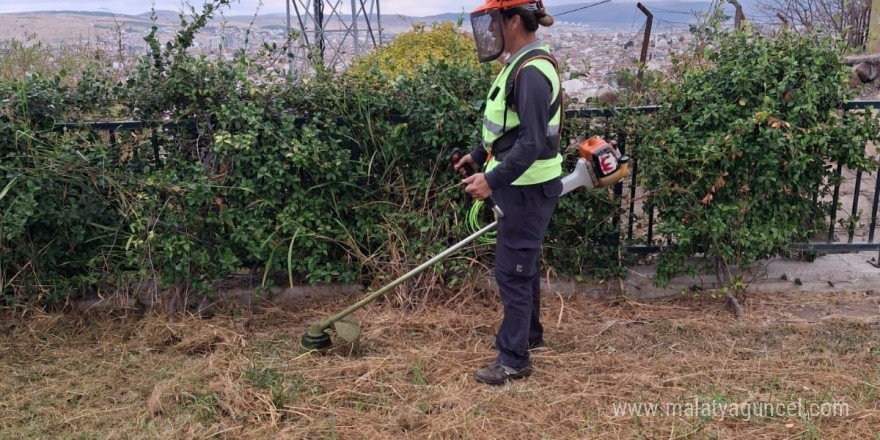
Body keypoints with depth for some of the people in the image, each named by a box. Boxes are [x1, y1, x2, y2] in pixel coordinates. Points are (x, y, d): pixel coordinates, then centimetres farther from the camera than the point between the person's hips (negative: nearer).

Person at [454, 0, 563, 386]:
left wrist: (493, 181, -30)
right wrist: (478, 155, 23)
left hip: (528, 190, -10)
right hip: (521, 186, 10)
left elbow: (533, 143, -29)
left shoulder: (532, 72, -23)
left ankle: (514, 360, 9)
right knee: (523, 265, 21)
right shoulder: (519, 64, 10)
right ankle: (529, 333, 39)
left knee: (511, 271, -3)